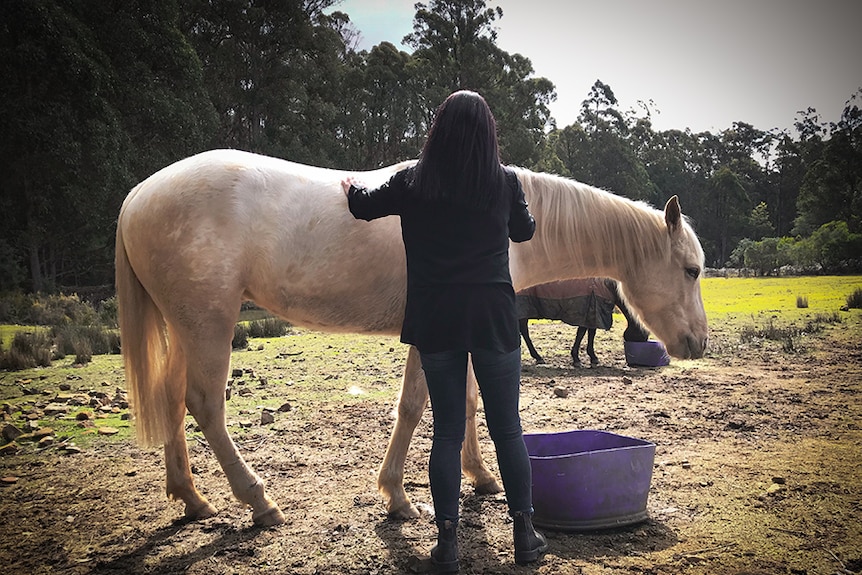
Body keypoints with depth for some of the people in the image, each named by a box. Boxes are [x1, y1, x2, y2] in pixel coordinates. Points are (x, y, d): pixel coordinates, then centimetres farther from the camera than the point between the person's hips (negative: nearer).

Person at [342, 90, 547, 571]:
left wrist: (352, 186, 39)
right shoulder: (506, 182, -1)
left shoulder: (412, 184, 0)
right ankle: (525, 534, 19)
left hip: (435, 322, 1)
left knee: (447, 431, 9)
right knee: (508, 427, 10)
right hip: (493, 318, 0)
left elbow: (363, 207, 17)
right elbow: (525, 230, 17)